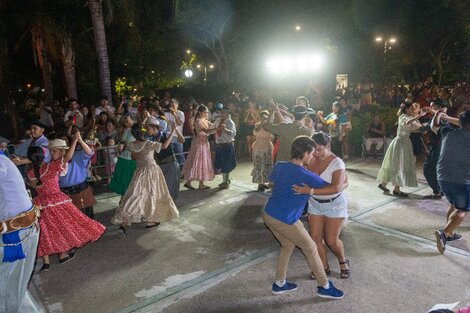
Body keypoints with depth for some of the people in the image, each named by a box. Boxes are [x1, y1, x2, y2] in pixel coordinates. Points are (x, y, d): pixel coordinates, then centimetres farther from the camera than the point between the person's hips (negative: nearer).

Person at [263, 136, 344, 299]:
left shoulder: (279, 166, 0)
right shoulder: (307, 176, -19)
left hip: (268, 214, 7)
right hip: (285, 221, -7)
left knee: (288, 246, 26)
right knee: (311, 248, 12)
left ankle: (279, 283, 34)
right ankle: (325, 287, 27)